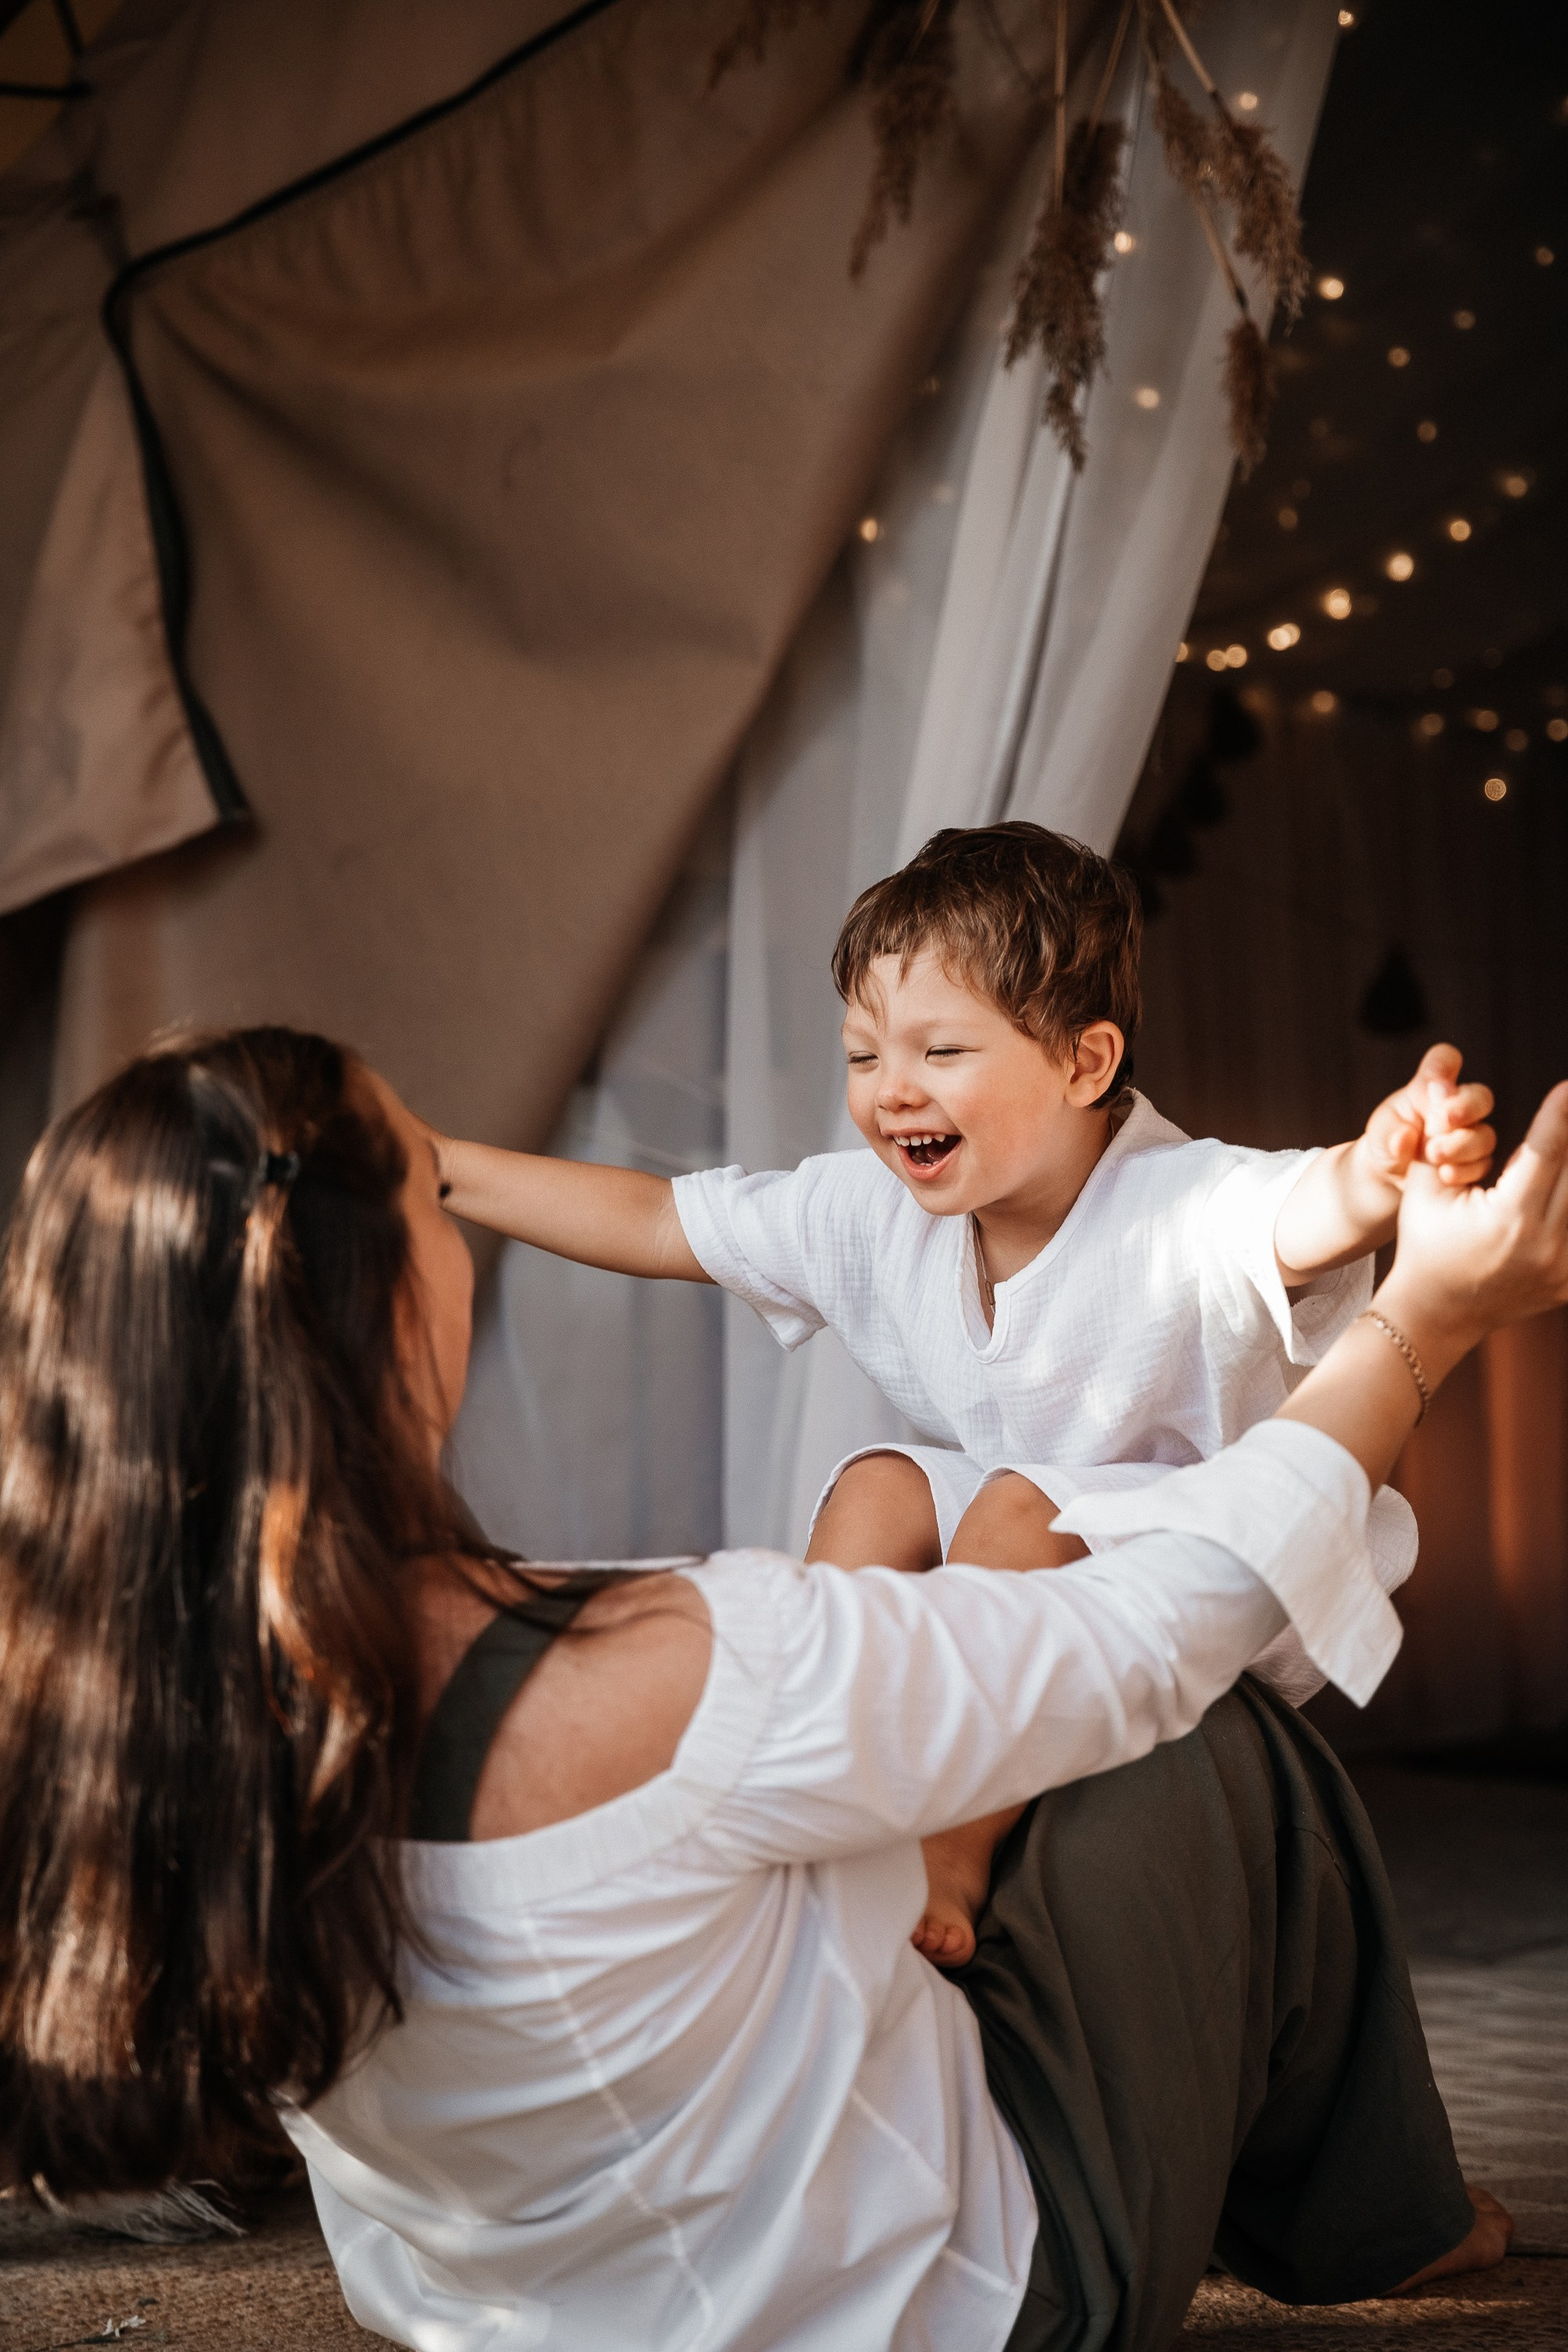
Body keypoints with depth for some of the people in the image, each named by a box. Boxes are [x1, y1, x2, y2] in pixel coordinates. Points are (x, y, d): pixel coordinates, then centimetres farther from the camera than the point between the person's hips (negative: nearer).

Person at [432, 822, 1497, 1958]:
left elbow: (1306, 1210, -50)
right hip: (1046, 1565, 7)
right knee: (879, 1484, -13)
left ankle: (952, 1868, -24)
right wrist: (435, 1167, -3)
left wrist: (1383, 1173, -75)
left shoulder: (1183, 1213, -27)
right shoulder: (874, 1218, -7)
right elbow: (651, 1222, 1)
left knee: (1017, 1510, -29)